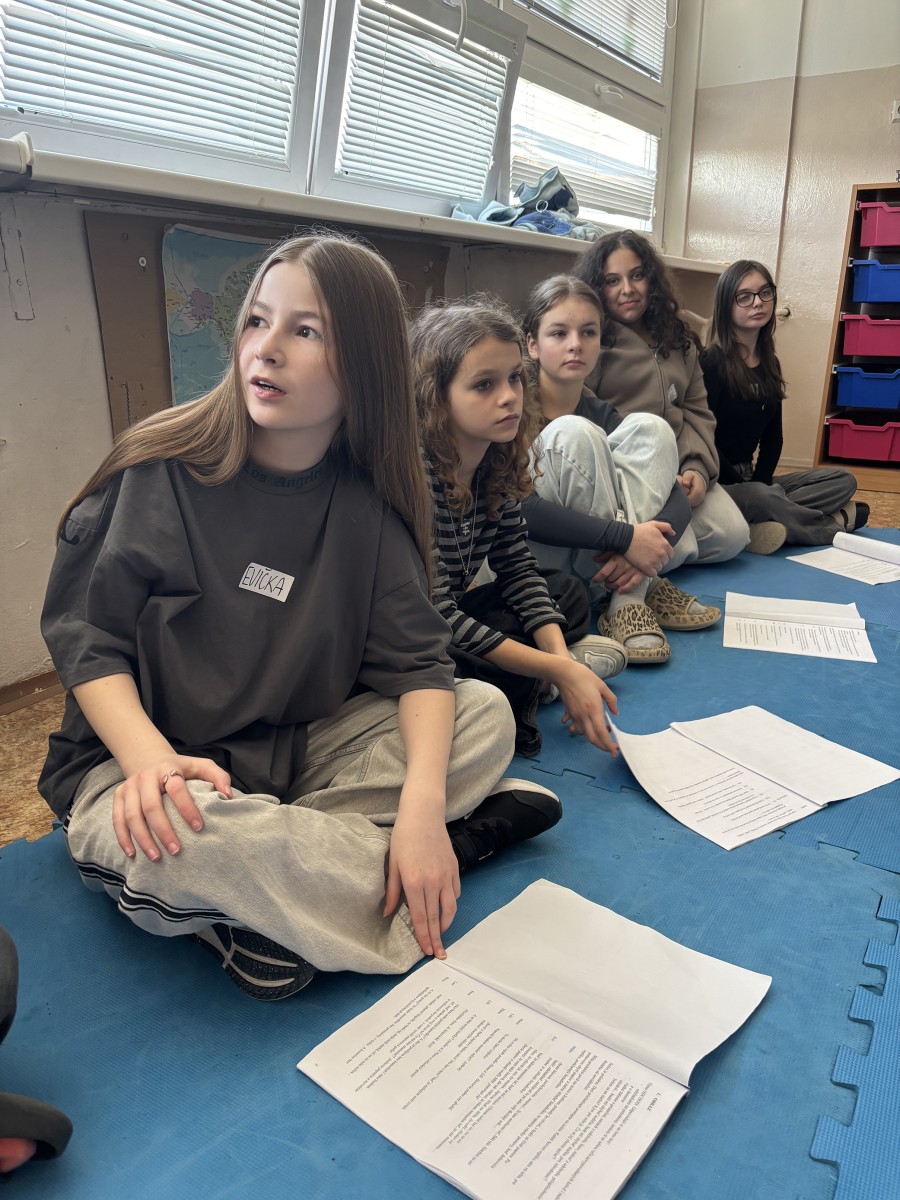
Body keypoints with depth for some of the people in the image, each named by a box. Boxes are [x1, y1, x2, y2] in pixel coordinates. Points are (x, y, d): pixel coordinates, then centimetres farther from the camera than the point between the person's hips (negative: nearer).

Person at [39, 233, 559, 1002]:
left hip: (303, 754, 4)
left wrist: (423, 801, -26)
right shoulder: (160, 470, -11)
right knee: (190, 838, -38)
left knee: (486, 713, -13)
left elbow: (414, 659, -9)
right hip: (144, 760, -3)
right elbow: (85, 637, -10)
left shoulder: (368, 500, -3)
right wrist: (150, 758, -29)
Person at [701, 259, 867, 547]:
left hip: (751, 480, 8)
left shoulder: (769, 364, 11)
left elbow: (772, 438, 11)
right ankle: (835, 523, -9)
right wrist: (751, 491, -16)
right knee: (761, 499, -36)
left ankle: (770, 524, -21)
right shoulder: (711, 362, -11)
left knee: (844, 480, 0)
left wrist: (760, 483, -7)